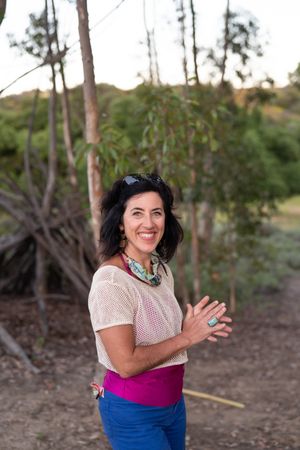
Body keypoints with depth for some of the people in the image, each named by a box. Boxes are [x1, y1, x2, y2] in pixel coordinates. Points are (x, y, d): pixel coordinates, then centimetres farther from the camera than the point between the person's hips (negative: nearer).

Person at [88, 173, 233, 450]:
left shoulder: (161, 269, 2)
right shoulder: (110, 281, -22)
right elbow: (126, 363, -25)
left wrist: (192, 326, -4)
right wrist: (187, 337, -19)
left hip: (173, 402, 7)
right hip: (132, 410, -7)